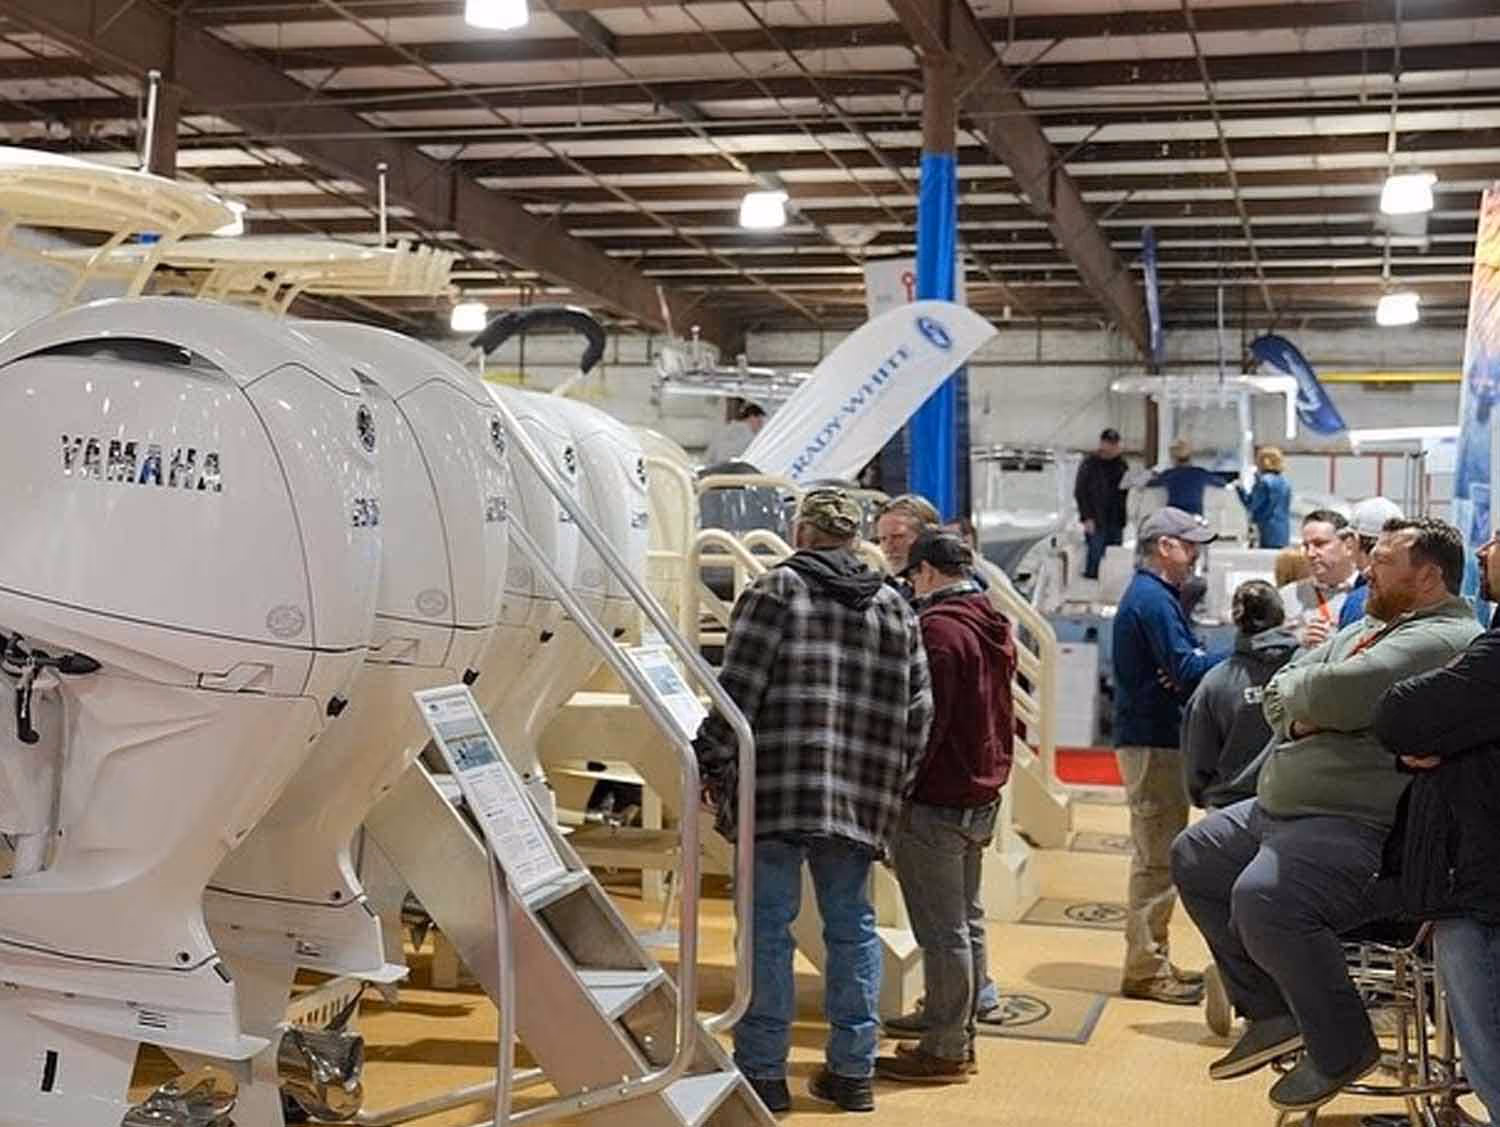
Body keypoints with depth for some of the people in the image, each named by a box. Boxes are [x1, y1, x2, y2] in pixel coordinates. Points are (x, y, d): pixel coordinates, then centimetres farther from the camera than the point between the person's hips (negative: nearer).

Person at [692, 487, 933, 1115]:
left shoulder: (776, 591, -3)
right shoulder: (895, 609, 12)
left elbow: (738, 691, -10)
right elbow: (917, 712, 11)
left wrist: (712, 767, -1)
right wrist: (892, 793, 18)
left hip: (776, 792, -4)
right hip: (861, 803, 5)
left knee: (768, 928, 3)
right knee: (852, 928, 13)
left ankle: (763, 1071, 8)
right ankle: (852, 1072, 18)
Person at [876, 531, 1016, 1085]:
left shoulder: (937, 627, -17)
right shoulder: (994, 626, 12)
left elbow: (923, 721, -20)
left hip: (937, 801, -9)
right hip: (981, 795, 10)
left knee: (942, 931, -2)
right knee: (966, 920, 16)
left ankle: (944, 1051, 5)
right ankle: (961, 1037, 26)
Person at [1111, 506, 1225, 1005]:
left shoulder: (1150, 595, 18)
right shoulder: (1153, 599, -15)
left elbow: (1178, 667, 13)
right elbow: (1186, 670, -23)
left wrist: (1231, 658, -3)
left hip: (1151, 739, 11)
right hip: (1152, 743, -11)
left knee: (1157, 856, 16)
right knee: (1157, 858, -6)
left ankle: (1151, 960, 23)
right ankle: (1145, 969, 0)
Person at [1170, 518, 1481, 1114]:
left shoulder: (1442, 640, -16)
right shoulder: (1367, 629, 17)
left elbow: (1345, 691, -31)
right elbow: (1279, 692, 16)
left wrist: (1296, 691, -8)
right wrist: (1305, 711, -8)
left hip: (1363, 828, -11)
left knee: (1263, 898, -32)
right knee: (1194, 858, 16)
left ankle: (1341, 1049, -9)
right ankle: (1272, 1013, 17)